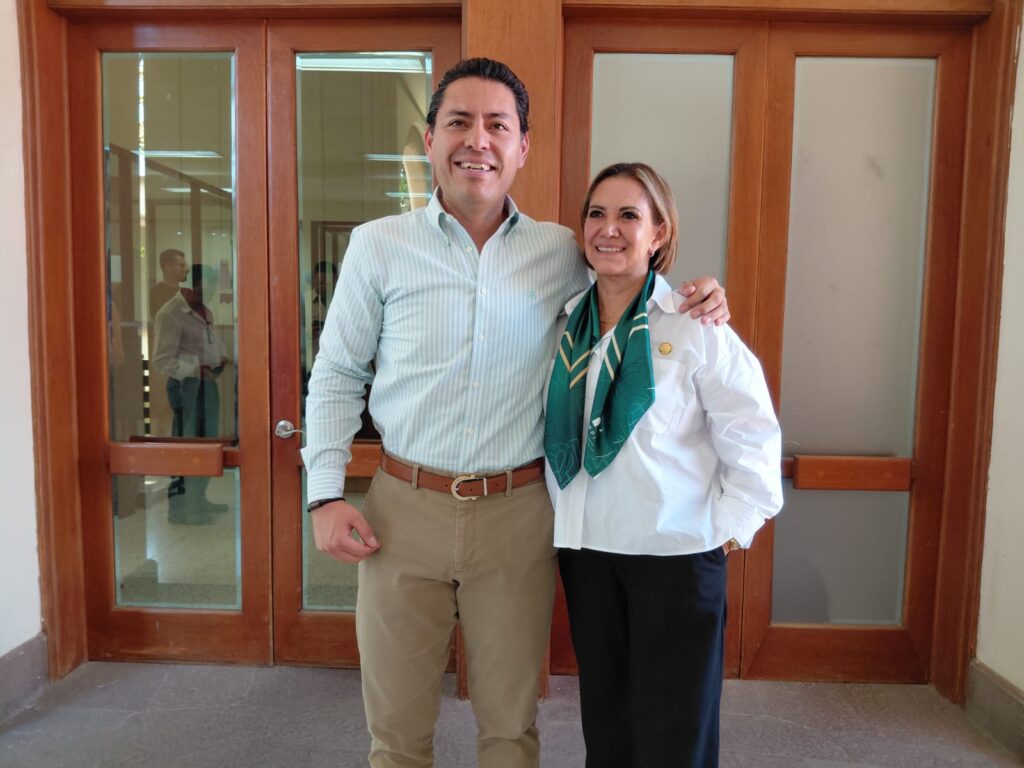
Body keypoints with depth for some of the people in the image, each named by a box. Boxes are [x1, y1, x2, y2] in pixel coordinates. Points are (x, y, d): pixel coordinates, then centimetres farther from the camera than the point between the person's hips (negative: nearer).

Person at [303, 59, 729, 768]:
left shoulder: (561, 253, 2)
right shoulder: (378, 245, 0)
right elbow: (337, 377, 4)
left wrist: (692, 304, -4)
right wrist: (326, 495, -3)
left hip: (518, 514, 1)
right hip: (405, 507, 0)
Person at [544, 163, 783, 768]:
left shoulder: (695, 327, -10)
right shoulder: (564, 325, 5)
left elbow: (752, 440, -8)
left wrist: (727, 531, -9)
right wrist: (563, 515, 7)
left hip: (676, 553, -4)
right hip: (585, 549, 5)